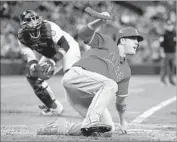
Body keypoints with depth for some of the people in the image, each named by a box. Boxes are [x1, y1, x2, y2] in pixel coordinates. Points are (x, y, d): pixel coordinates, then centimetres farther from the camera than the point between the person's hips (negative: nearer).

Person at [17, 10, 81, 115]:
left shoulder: (50, 27, -33)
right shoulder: (22, 37, -18)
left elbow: (65, 45, -33)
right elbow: (29, 55, -18)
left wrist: (53, 61, -44)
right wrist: (33, 65, -41)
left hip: (68, 48, -6)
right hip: (51, 55, 6)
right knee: (33, 76, -3)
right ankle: (55, 108, 6)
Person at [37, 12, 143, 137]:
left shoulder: (126, 71, 24)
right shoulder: (107, 43, 9)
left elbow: (121, 98, 31)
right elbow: (84, 34, -4)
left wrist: (123, 121, 35)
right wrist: (99, 22, -21)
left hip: (88, 98, 7)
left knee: (110, 128, -8)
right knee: (110, 84, -28)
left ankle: (62, 127, 2)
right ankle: (91, 121, -36)